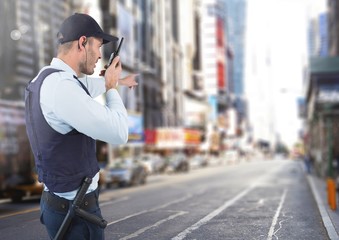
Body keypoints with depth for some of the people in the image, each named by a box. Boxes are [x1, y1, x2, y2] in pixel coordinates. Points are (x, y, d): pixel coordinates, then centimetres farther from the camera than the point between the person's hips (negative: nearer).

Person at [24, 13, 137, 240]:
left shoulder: (48, 78, 6)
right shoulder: (60, 86, -25)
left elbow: (87, 86, 28)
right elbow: (119, 133, -24)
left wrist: (118, 81, 45)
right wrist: (112, 87, -8)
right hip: (75, 209, -10)